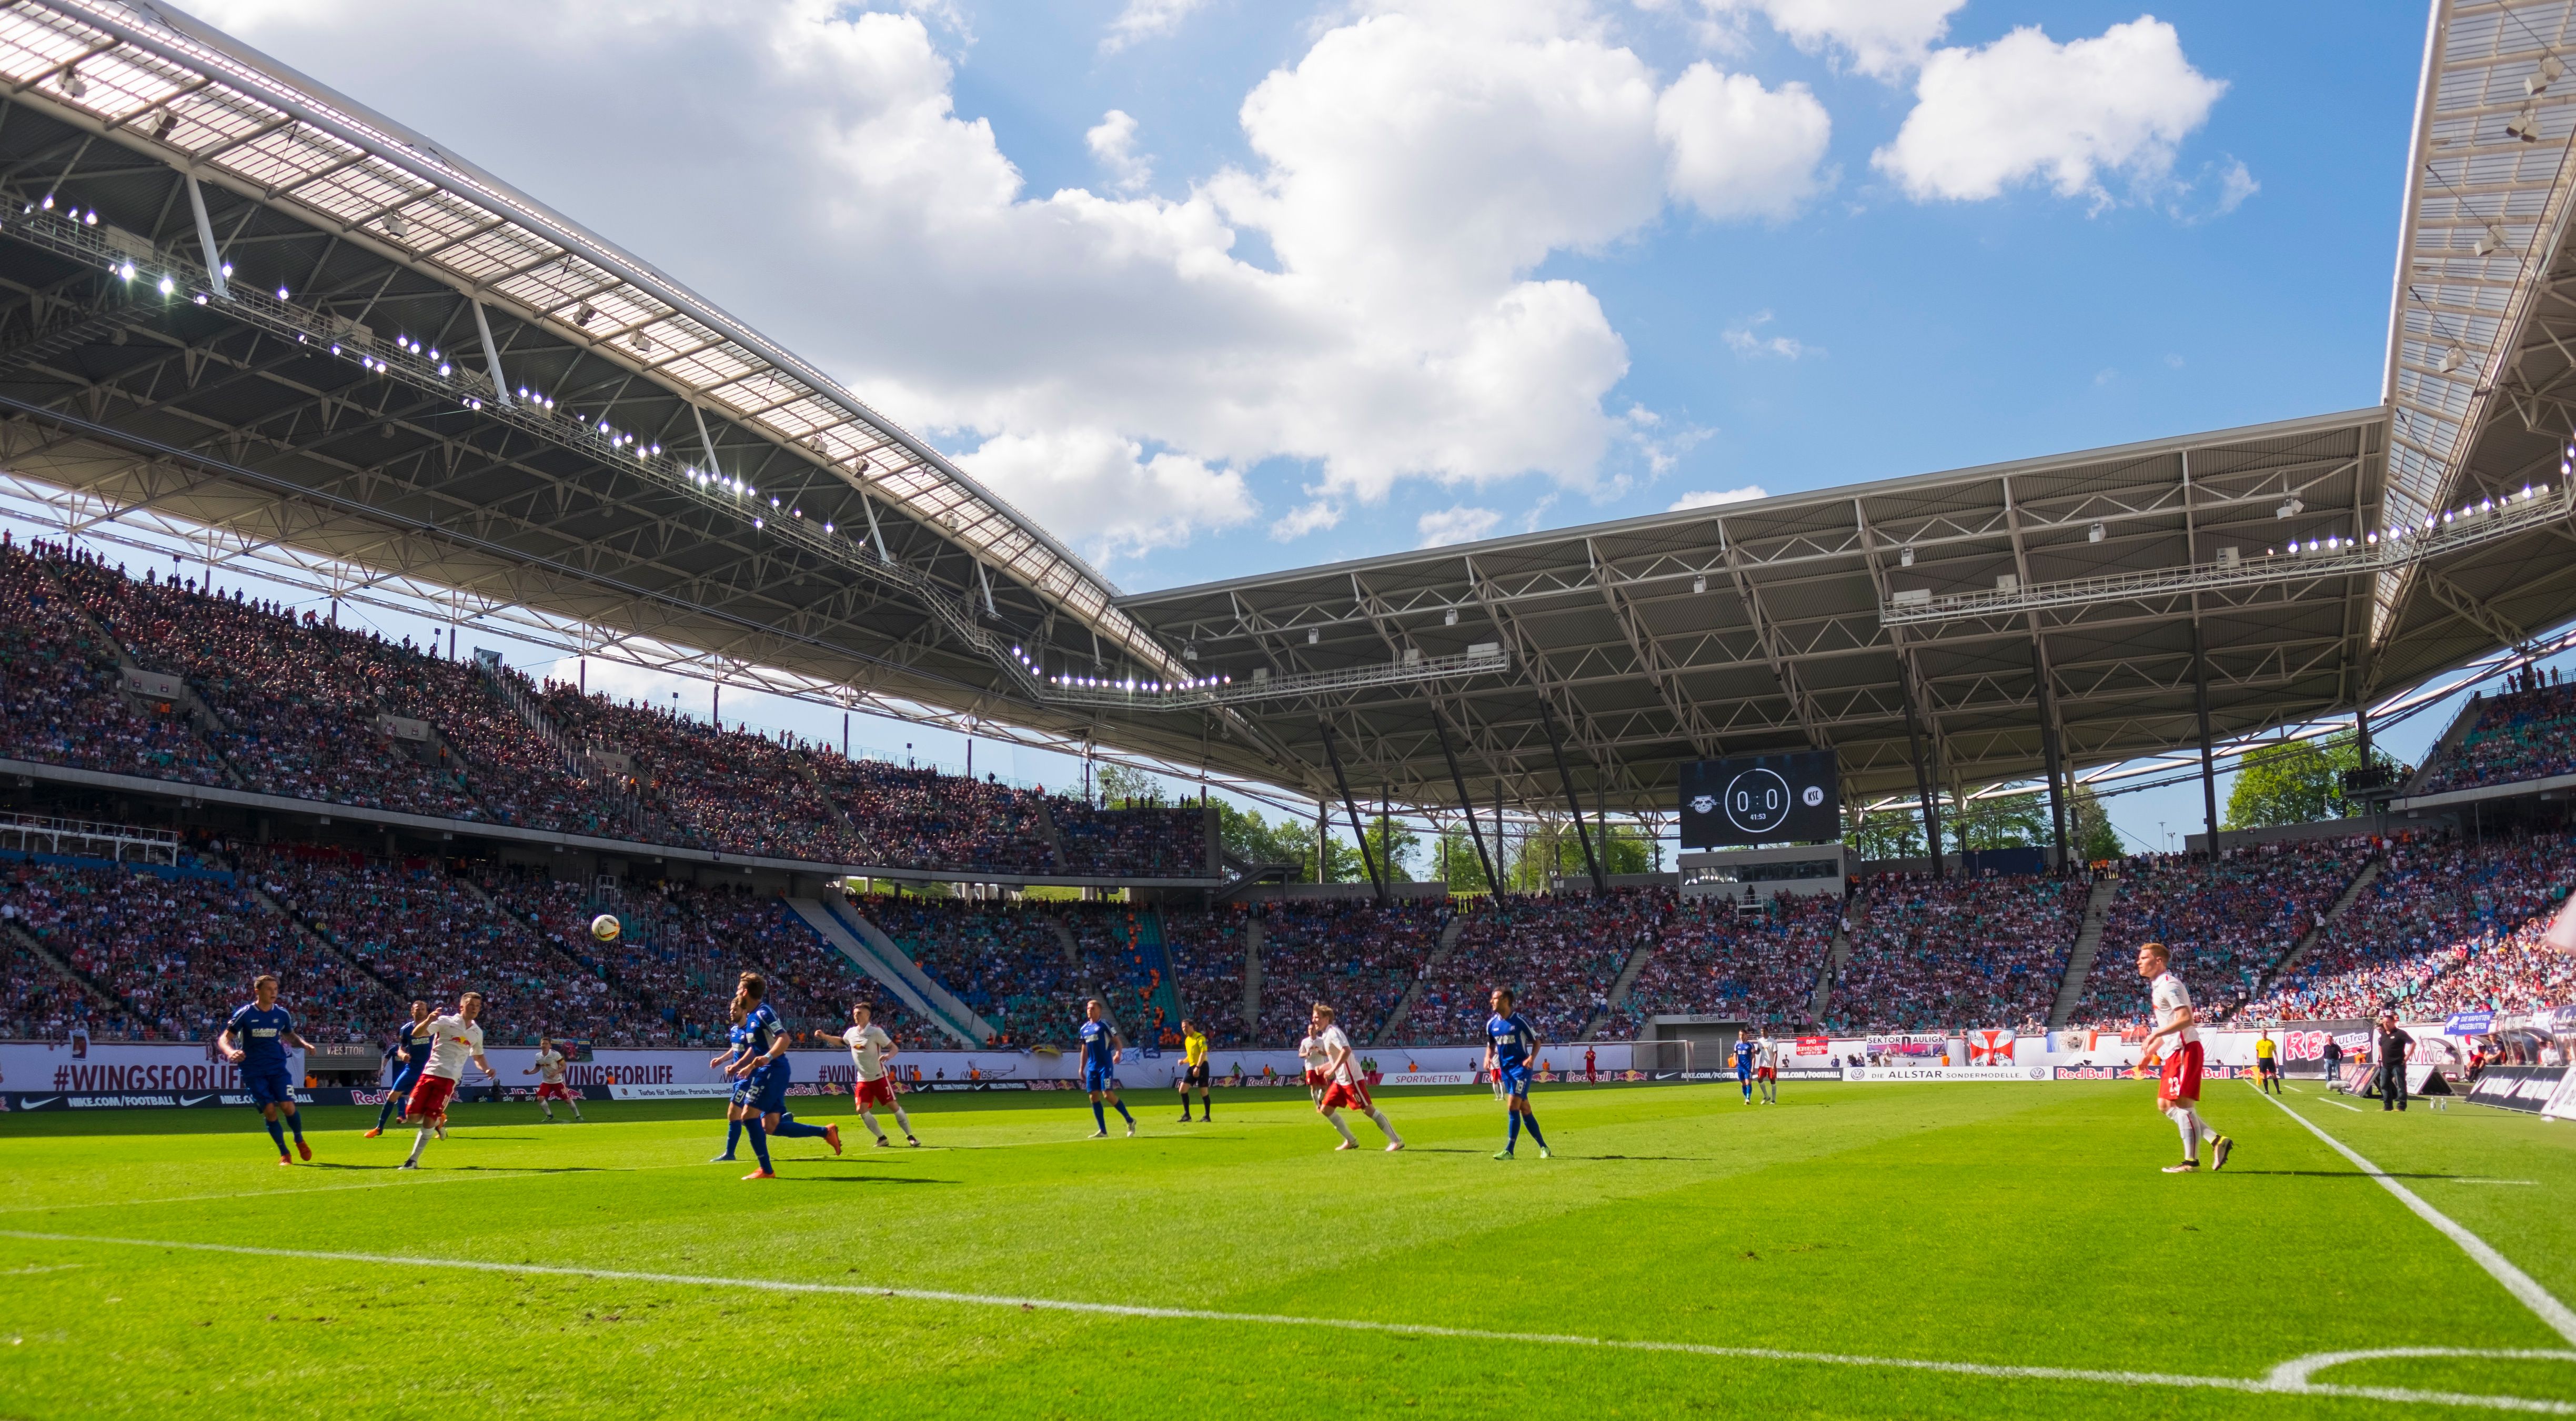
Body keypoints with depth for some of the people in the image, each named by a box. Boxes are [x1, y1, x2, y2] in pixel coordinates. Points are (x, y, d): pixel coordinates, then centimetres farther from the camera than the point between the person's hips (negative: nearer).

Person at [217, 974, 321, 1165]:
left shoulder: (282, 1014, 2)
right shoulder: (245, 1014, -8)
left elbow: (291, 1036, 18)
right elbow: (224, 1039, -7)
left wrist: (304, 1044, -4)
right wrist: (231, 1052, -29)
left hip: (278, 1068, 2)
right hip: (254, 1072, -2)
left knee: (288, 1106, -13)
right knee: (270, 1111, -8)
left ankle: (300, 1141, 14)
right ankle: (284, 1154, 7)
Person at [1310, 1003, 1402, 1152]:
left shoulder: (1333, 1032, -14)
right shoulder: (1324, 1035, 15)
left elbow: (1346, 1051, -29)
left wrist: (1332, 1070, -26)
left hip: (1351, 1078, -10)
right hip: (1340, 1081, 10)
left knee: (1368, 1109, -10)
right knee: (1325, 1108, 7)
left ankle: (1396, 1141, -5)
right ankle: (1351, 1141, 15)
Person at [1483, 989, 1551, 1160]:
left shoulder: (1520, 1021, -10)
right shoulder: (1491, 1023, 4)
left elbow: (1536, 1041, -1)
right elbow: (1491, 1044, 18)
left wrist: (1532, 1057, -17)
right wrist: (1488, 1058, -2)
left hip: (1521, 1068, -6)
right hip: (1504, 1069, 6)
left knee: (1513, 1106, -14)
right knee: (1524, 1109, 9)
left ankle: (1509, 1150, -10)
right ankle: (1543, 1147, 20)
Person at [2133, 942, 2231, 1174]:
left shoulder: (2169, 985, -13)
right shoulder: (2158, 986, 18)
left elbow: (2185, 1018, -23)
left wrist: (2154, 1035, -25)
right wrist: (2151, 1050, 23)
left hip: (2185, 1049, -11)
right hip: (2174, 1052, 11)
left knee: (2182, 1104, -9)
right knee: (2165, 1105, 9)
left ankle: (2191, 1162, -4)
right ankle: (2217, 1141, 12)